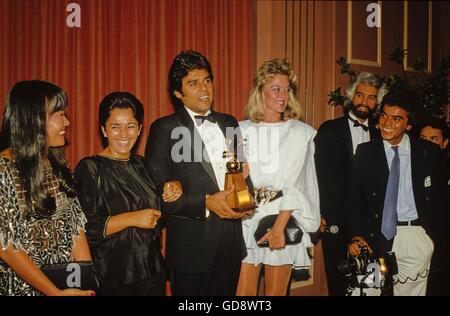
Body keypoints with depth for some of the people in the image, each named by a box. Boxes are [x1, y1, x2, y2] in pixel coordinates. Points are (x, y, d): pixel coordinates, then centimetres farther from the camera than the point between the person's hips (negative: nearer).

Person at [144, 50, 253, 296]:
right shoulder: (165, 129, -7)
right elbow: (155, 193, -11)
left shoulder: (229, 123, 9)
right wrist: (205, 203, -19)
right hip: (191, 245, -4)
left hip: (231, 241, 5)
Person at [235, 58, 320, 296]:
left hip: (285, 221, -1)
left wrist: (279, 226, -14)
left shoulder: (301, 133, 1)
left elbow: (295, 184, -7)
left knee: (276, 292, 9)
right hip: (246, 220, 1)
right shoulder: (242, 130, 6)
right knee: (243, 292, 3)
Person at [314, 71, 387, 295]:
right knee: (338, 281, 5)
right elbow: (318, 174, -3)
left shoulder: (379, 134, 11)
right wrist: (317, 214, -8)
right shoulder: (329, 130, 1)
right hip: (335, 220, -3)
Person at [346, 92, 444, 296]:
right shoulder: (365, 152, 5)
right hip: (378, 238, 0)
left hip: (416, 236, 0)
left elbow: (437, 199, 7)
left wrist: (435, 239, -1)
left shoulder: (429, 152, 5)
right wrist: (356, 236, -10)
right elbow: (354, 198, 3)